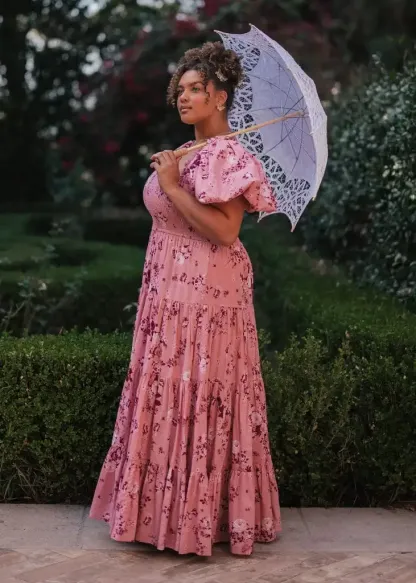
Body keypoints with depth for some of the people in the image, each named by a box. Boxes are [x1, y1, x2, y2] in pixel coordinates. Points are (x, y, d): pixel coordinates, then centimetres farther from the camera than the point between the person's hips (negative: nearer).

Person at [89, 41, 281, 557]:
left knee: (198, 396, -2)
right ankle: (166, 509, 23)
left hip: (206, 292, -9)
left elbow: (225, 231, -22)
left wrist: (172, 186, -18)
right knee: (166, 395, 12)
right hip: (168, 288, 9)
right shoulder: (186, 154, 15)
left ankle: (198, 513, 11)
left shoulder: (227, 155, -12)